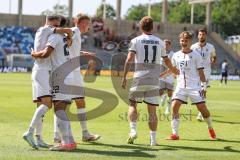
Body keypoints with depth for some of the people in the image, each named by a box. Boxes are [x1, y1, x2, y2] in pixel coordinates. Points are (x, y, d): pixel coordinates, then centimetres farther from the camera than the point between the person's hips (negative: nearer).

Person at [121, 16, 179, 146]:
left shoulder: (136, 41, 2)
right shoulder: (159, 42, 10)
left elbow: (129, 59, -8)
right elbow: (167, 61, 19)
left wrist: (124, 77, -6)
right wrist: (174, 70, 38)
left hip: (139, 80, -2)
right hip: (154, 81, 2)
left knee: (132, 104, 15)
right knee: (152, 110, 5)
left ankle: (133, 130, -2)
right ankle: (153, 139, 3)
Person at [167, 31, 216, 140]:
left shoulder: (195, 55, 0)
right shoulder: (176, 56, 10)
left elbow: (200, 71, 0)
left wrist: (204, 86, -4)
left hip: (195, 86, -3)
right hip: (181, 86, 3)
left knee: (202, 108, -4)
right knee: (174, 106, -14)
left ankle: (210, 128, 24)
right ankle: (175, 134, -10)